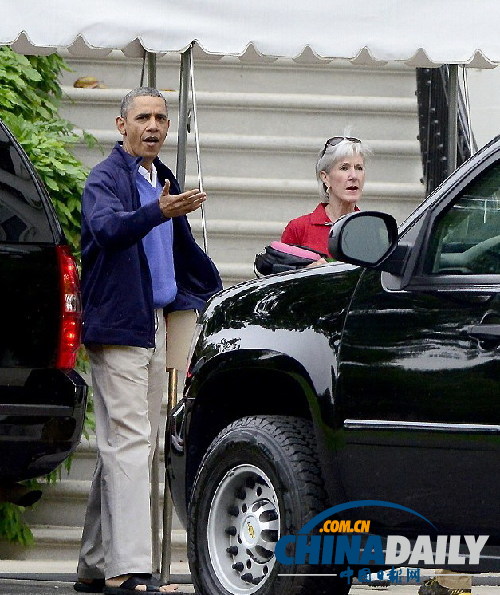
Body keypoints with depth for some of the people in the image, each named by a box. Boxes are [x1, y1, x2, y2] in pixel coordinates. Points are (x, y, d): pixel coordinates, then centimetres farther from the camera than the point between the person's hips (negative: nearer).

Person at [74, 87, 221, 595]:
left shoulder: (164, 181, 18)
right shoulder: (105, 180, -9)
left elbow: (184, 252, 29)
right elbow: (107, 228, -30)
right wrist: (156, 212, -47)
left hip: (155, 325, 9)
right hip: (117, 325, -9)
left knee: (126, 447, 9)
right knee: (129, 443, -15)